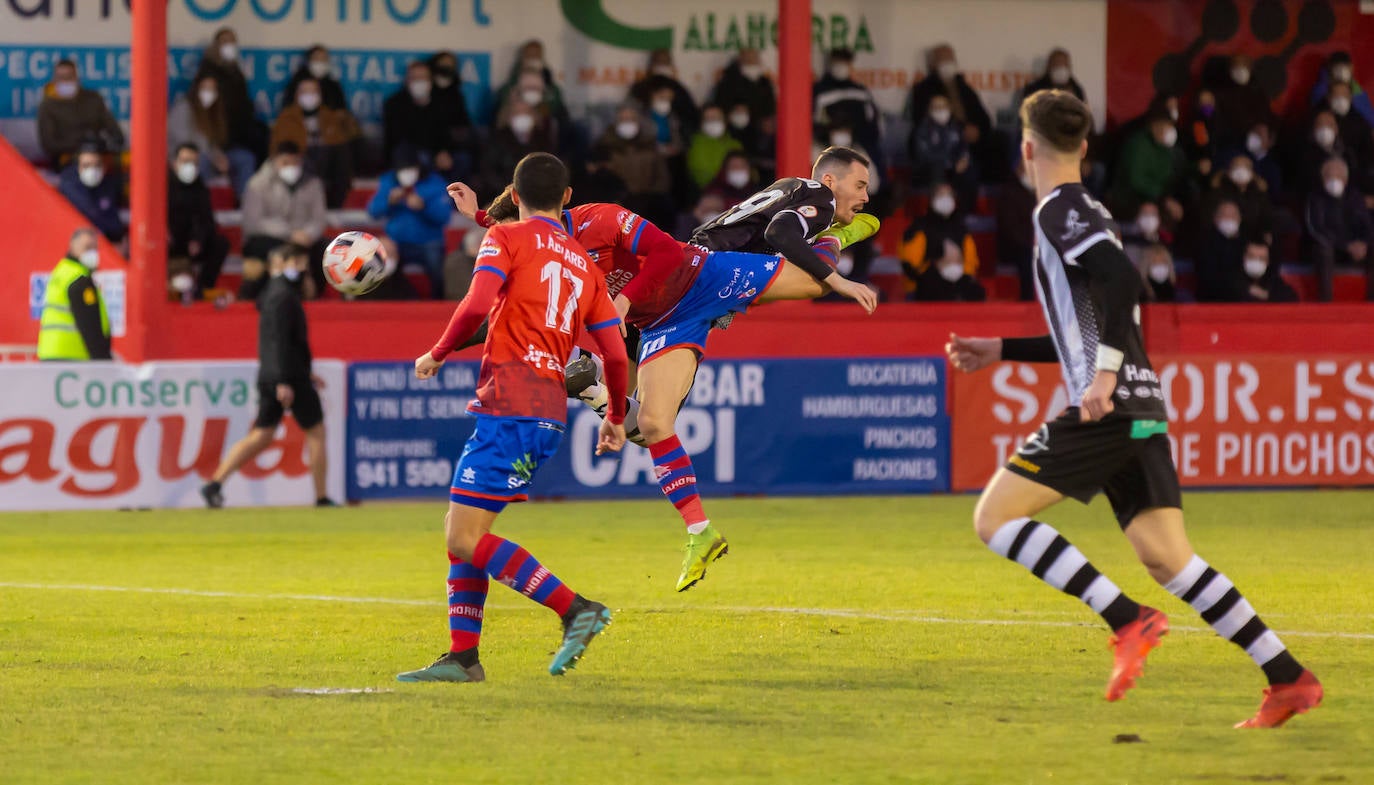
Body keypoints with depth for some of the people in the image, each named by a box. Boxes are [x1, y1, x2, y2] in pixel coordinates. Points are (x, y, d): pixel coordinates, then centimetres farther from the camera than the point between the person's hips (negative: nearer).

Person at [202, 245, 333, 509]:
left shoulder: (273, 295, 18)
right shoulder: (283, 297, -13)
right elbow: (279, 341, -22)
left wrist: (305, 374, 30)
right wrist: (284, 381, -27)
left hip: (268, 377, 9)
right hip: (289, 378, -9)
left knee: (261, 436, 7)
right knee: (316, 433, 2)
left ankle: (215, 484, -2)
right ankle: (322, 498, 5)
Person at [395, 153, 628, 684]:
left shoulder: (506, 238, 2)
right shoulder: (585, 265, 19)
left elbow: (477, 305, -15)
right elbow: (616, 353, 15)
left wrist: (437, 354, 2)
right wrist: (616, 418, 30)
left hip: (509, 403, -8)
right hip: (550, 408, 8)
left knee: (466, 537, -9)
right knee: (461, 532, 14)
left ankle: (575, 609, -16)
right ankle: (462, 656, 9)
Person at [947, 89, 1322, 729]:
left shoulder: (1059, 210, -4)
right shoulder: (1086, 212, 24)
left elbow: (1122, 279, -22)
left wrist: (1105, 371, -26)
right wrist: (1001, 351, 33)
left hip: (1106, 408, -9)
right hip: (1139, 408, 9)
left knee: (995, 517, -6)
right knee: (1166, 559, 5)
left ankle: (1128, 621, -16)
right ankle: (1289, 679, -2)